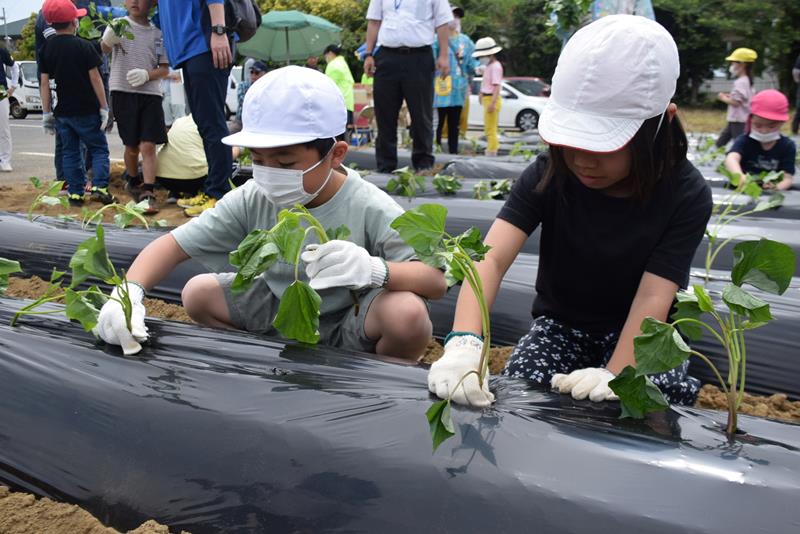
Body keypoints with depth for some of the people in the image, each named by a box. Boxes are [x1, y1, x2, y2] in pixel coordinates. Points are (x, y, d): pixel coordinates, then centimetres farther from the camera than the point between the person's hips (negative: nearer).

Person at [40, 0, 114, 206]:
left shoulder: (46, 48, 3)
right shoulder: (84, 46, -10)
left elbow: (44, 82, 3)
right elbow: (95, 78, -9)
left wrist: (46, 112, 7)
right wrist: (104, 107, -3)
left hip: (62, 112, 4)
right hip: (86, 110, -4)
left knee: (69, 152, 12)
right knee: (99, 149, 6)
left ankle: (75, 193, 11)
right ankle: (99, 186, -9)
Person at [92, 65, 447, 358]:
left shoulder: (368, 207, -25)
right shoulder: (253, 200, -14)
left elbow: (436, 280, -29)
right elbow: (174, 243, -12)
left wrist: (375, 270, -50)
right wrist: (131, 292, -32)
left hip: (345, 327, -4)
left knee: (408, 314, -33)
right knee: (198, 293, -3)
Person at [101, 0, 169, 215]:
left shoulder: (158, 33, 9)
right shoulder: (119, 25, 1)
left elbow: (165, 69, 10)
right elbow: (103, 50, -15)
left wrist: (147, 74, -11)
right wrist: (109, 38, -39)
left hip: (150, 94, 1)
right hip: (123, 92, -1)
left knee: (148, 146, -8)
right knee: (131, 146, 8)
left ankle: (148, 193, -8)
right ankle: (134, 183, 31)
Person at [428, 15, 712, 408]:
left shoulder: (686, 195, -20)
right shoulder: (548, 175, -18)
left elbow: (652, 299, -27)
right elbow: (492, 257, -31)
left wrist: (615, 376, -44)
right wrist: (464, 342, -49)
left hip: (641, 335, 0)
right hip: (561, 322, 1)